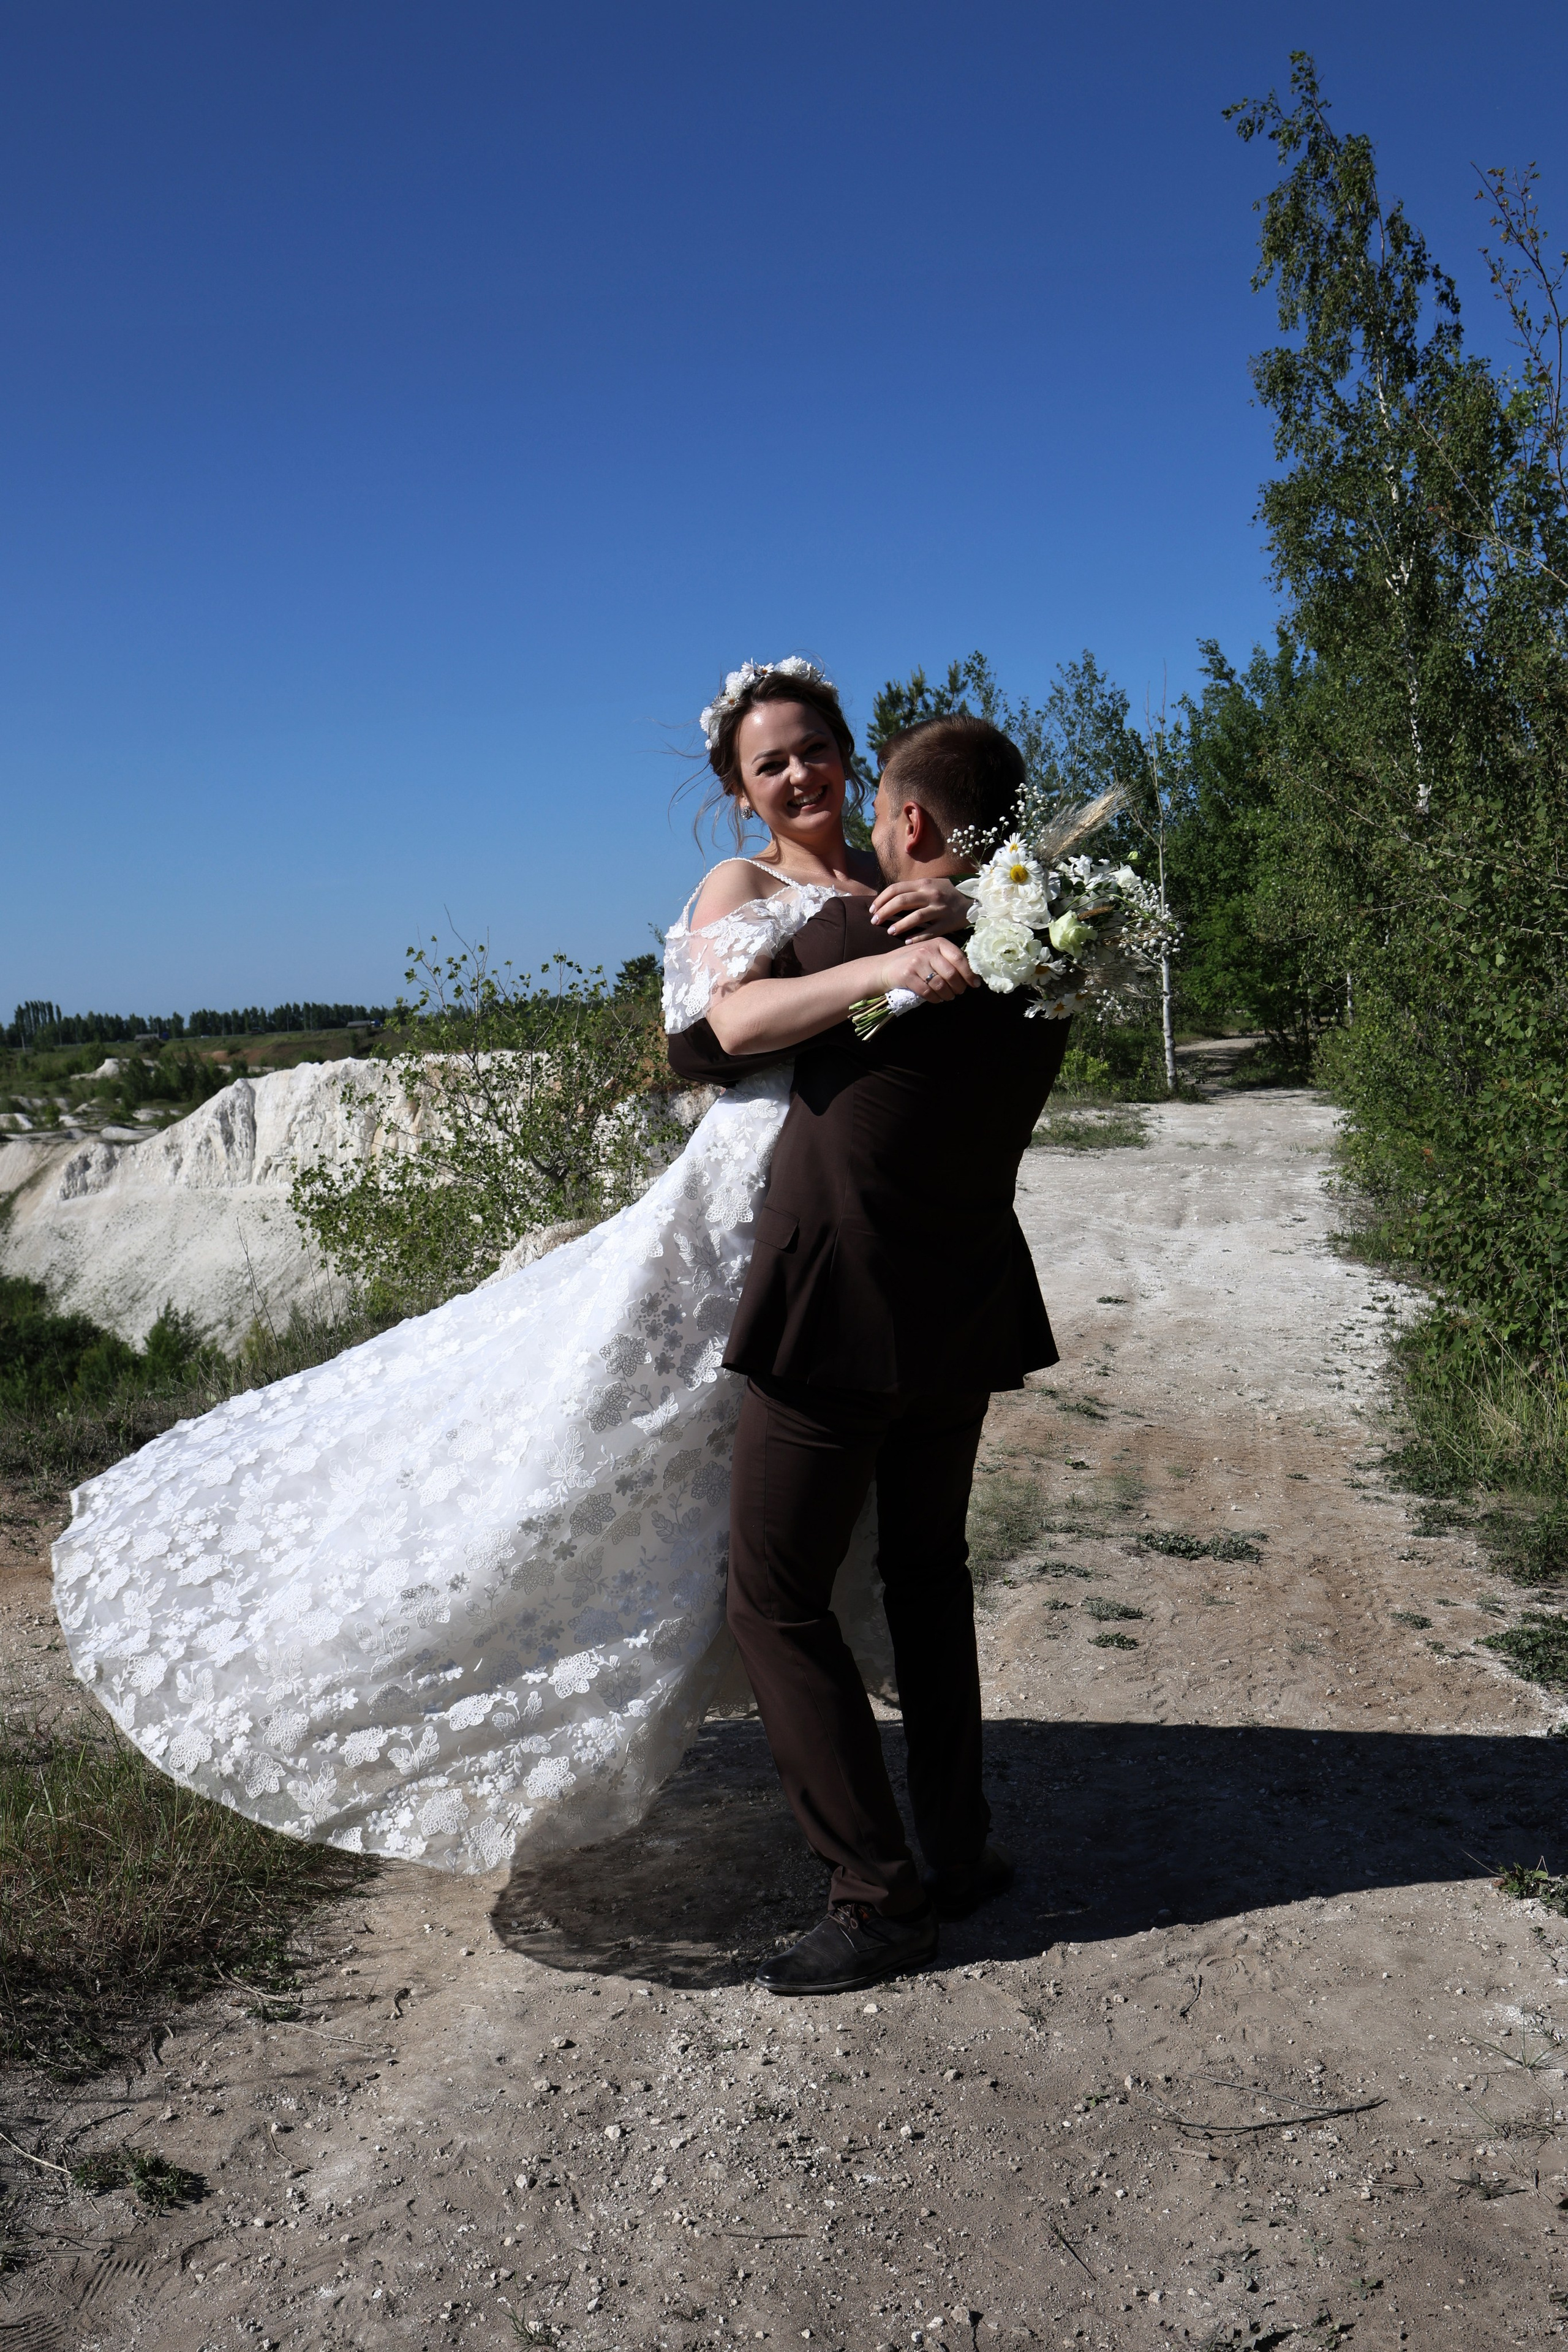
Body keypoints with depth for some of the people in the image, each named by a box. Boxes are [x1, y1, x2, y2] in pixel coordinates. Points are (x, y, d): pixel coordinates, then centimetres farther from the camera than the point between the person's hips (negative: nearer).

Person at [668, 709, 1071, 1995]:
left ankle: (880, 1897, 7)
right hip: (965, 1315, 7)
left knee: (777, 1599, 5)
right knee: (927, 1568, 23)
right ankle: (962, 1847, 31)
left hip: (840, 1316, -7)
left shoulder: (851, 929, -14)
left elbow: (702, 1044, -3)